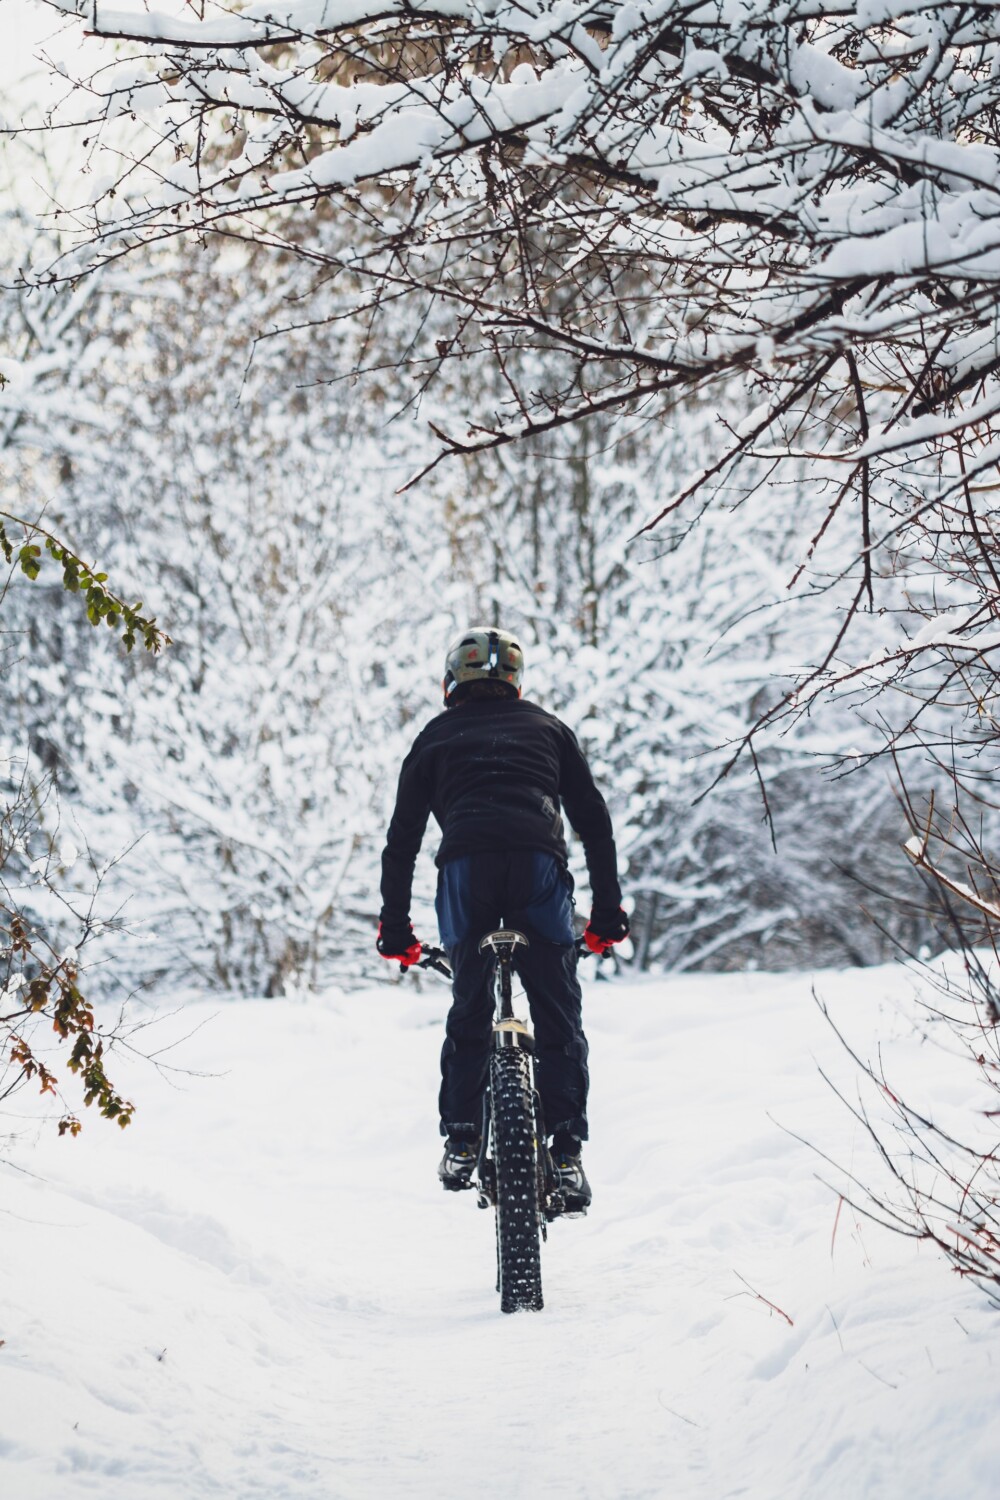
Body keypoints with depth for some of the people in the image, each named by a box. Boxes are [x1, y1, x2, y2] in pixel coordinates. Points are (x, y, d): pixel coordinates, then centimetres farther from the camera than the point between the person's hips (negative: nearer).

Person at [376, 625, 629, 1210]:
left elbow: (403, 838, 24)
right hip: (539, 865, 0)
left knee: (469, 1010, 17)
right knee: (558, 1015, 7)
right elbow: (594, 818, 22)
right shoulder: (547, 728, 29)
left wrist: (395, 927, 29)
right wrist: (608, 910, 24)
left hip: (466, 868, 0)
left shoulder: (435, 738, 28)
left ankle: (461, 1142, 14)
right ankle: (566, 1152, -1)